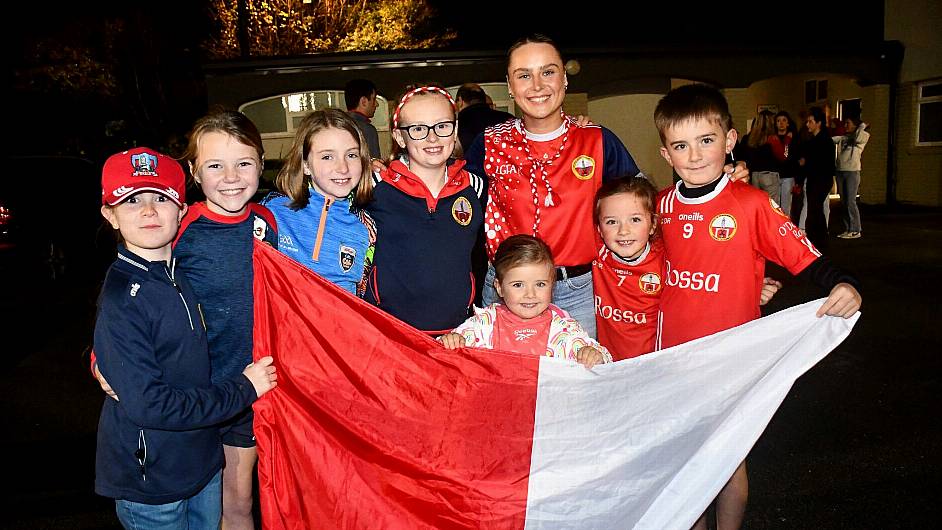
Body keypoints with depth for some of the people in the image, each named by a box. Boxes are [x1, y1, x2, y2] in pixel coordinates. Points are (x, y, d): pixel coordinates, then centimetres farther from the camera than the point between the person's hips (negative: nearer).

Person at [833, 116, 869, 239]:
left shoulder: (863, 136, 3)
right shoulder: (843, 137, 17)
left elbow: (857, 138, -16)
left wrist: (862, 126, -2)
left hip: (852, 171, -6)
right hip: (840, 171, 6)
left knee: (851, 202, -10)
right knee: (844, 202, 7)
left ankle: (855, 230, -5)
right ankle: (847, 230, 13)